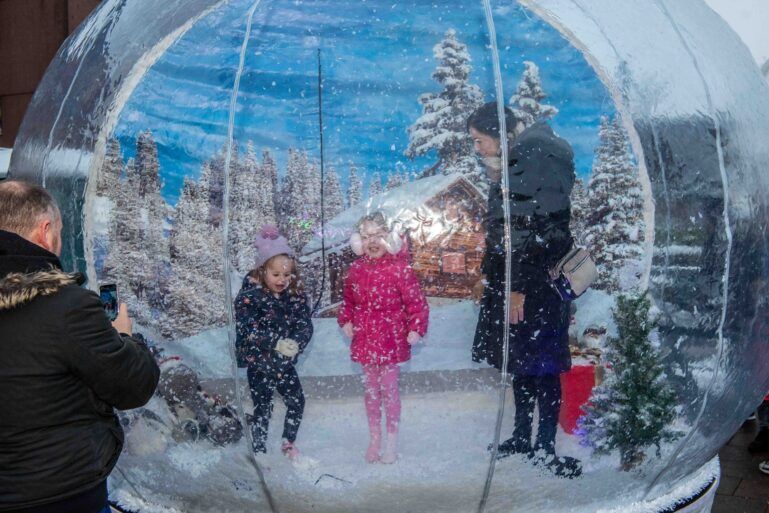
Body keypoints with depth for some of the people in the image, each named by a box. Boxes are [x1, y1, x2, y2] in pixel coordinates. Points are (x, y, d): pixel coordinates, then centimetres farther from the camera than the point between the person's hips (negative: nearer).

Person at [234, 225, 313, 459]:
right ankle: (259, 453, 22)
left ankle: (289, 442, 37)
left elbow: (305, 325, -3)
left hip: (285, 364, 5)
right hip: (259, 365, -5)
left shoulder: (295, 295, 0)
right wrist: (276, 344, -28)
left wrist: (295, 344, -23)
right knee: (262, 410, 5)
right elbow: (247, 332, -21)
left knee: (297, 401, 15)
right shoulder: (249, 297, -15)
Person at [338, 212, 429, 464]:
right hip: (365, 337, 4)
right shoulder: (356, 269, 1)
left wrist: (416, 328, -16)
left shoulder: (400, 268, -13)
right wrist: (346, 321, 3)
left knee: (389, 388, 4)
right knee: (370, 388, 13)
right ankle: (374, 438, 29)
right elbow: (348, 299, 15)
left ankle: (392, 440, 21)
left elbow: (416, 301, -9)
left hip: (392, 337, -4)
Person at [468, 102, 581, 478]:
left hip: (538, 284, -9)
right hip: (511, 281, 9)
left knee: (541, 366, 0)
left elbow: (542, 235, -20)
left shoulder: (537, 164, -14)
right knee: (519, 362, 15)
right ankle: (522, 436, 27)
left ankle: (545, 447, 12)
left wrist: (520, 288, -21)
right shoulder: (506, 169, 14)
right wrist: (488, 276, 23)